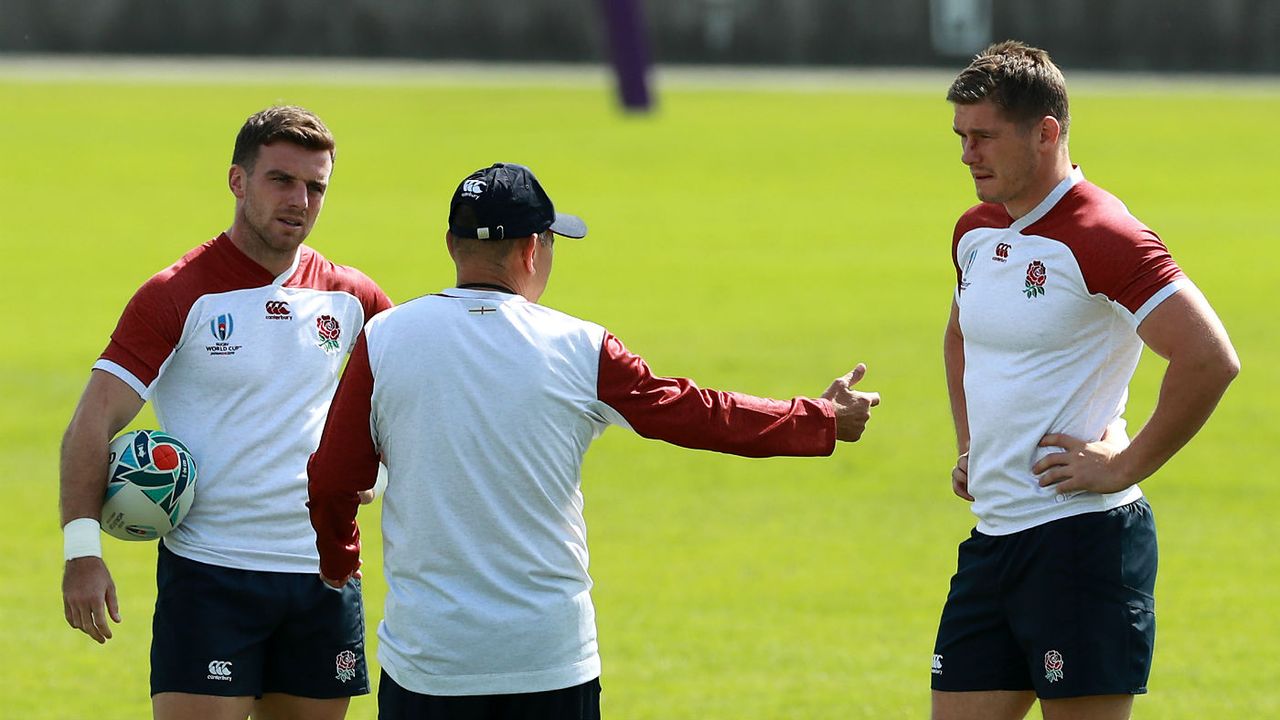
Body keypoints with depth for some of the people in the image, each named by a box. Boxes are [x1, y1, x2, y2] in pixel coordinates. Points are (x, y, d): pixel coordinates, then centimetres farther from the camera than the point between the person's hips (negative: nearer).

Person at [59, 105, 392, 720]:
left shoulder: (348, 297, 8)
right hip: (208, 573, -5)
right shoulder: (178, 295, -6)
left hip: (323, 572, 5)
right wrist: (82, 548, -20)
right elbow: (92, 422, -9)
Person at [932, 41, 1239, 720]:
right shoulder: (976, 232, 13)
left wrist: (1124, 467, -17)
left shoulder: (1101, 237, -14)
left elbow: (1211, 359, -23)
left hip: (1082, 537, -8)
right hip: (993, 537, 8)